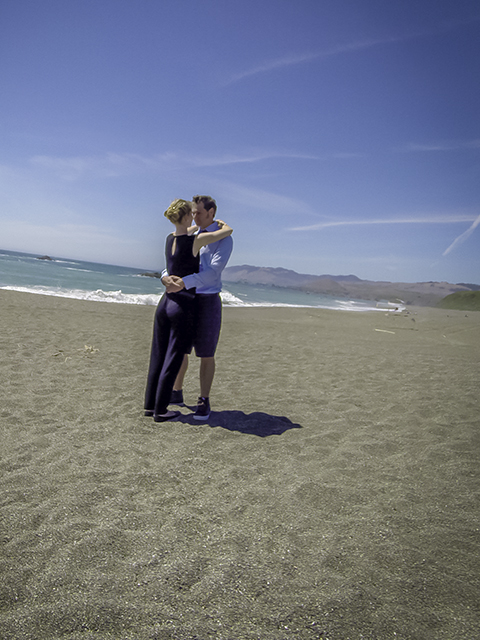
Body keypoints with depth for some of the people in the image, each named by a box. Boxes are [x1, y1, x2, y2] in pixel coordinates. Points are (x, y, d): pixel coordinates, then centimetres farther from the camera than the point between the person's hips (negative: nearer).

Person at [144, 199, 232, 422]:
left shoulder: (169, 238, 7)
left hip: (165, 303, 7)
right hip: (184, 307, -6)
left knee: (158, 356, 13)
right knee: (173, 360, 3)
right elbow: (228, 230, 0)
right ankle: (160, 410, 12)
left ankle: (149, 405, 23)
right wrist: (220, 224, 21)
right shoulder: (196, 241, -12)